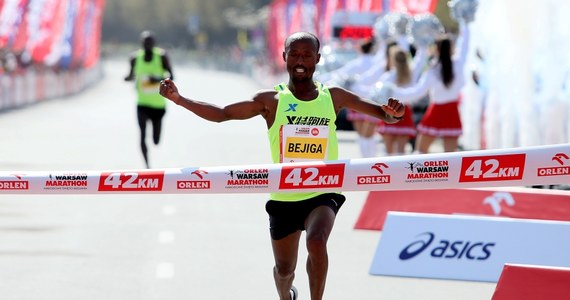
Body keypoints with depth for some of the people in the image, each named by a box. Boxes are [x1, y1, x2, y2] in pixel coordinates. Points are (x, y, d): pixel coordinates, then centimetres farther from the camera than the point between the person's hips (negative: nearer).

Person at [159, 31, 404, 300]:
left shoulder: (333, 97, -2)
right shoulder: (271, 101, -5)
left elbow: (382, 113, 4)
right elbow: (221, 114, -7)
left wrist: (392, 114, -20)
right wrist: (179, 99, -18)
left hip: (323, 194, -1)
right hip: (284, 198, 1)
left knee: (316, 242, -32)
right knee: (284, 269, 15)